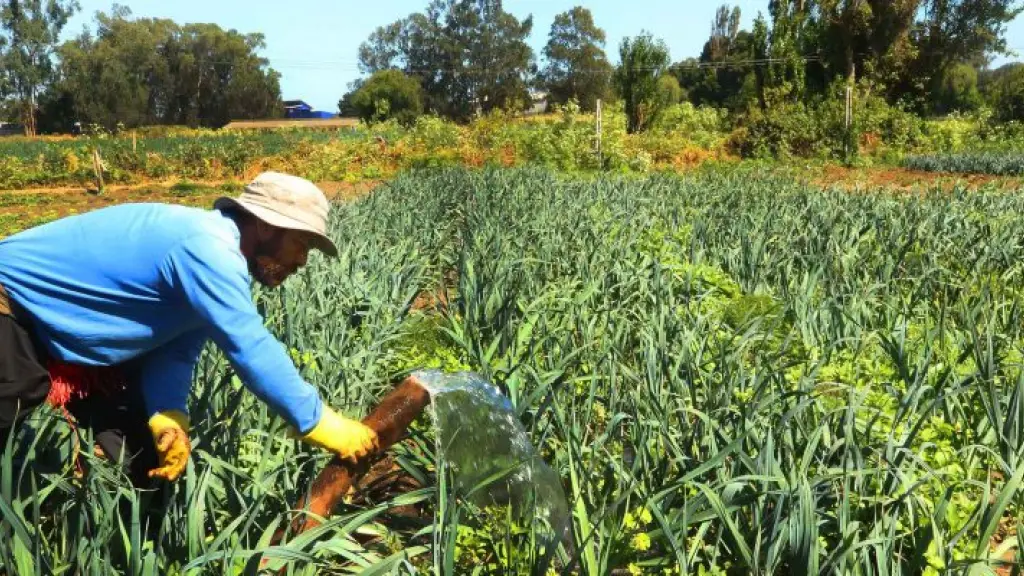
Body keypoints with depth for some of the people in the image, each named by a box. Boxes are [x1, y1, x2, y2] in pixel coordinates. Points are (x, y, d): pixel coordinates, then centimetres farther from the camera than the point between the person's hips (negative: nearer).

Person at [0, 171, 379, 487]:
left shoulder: (215, 250, -2)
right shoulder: (206, 250, -33)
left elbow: (176, 350, -4)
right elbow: (253, 351, -36)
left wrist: (168, 416, -20)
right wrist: (322, 425, -30)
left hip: (65, 327, 9)